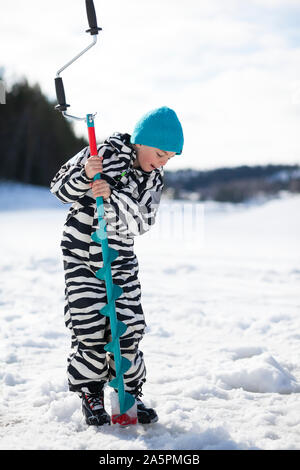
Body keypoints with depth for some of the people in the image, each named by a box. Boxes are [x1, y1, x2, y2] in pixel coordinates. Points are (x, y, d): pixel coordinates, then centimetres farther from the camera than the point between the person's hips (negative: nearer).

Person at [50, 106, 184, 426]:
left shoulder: (155, 178, 2)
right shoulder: (107, 153, -12)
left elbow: (141, 222, -12)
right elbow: (60, 188, -9)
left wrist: (111, 196, -29)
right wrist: (84, 175, -30)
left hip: (122, 259, 4)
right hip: (82, 256, -4)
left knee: (129, 328, 1)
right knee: (90, 329, -8)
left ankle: (130, 394, 17)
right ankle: (90, 394, 12)